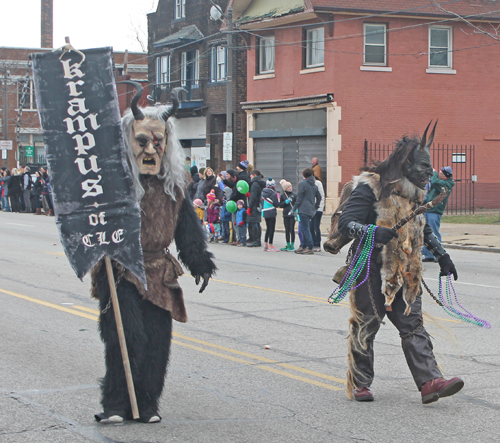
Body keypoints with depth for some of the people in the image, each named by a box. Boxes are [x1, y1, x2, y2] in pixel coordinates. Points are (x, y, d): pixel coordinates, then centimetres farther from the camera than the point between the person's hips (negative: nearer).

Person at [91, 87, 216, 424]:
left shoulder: (173, 184, 9)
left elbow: (187, 227, 18)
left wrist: (200, 262, 18)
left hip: (159, 275, 5)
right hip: (120, 273, -5)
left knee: (157, 340, 3)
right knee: (127, 335, -13)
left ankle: (147, 403, 16)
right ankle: (116, 403, 1)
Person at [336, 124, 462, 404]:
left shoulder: (415, 193, 13)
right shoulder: (370, 188, -12)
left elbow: (424, 229, 28)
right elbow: (346, 223, -19)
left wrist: (442, 255, 24)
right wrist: (372, 232, -36)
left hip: (405, 273, 7)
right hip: (371, 269, -7)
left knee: (413, 324, 0)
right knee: (366, 324, 2)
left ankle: (430, 382, -6)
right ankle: (359, 384, 15)